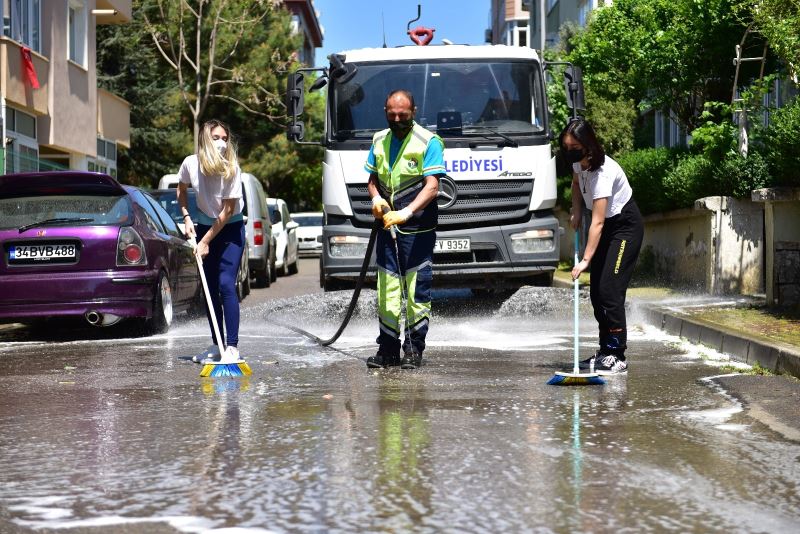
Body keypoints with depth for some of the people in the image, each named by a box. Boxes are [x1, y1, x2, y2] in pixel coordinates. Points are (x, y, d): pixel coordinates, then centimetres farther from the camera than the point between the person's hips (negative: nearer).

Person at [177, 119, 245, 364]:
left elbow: (227, 210, -19)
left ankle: (232, 347, -16)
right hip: (204, 226, 4)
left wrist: (206, 242, -18)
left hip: (230, 229, -4)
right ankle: (217, 346, 14)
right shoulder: (191, 163, -12)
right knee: (210, 289, 6)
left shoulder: (231, 169, -22)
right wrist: (187, 219, -3)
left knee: (226, 284, -15)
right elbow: (182, 191, 10)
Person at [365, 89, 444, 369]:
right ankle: (388, 348, 12)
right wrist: (376, 197, -2)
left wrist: (406, 213, -28)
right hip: (387, 227, 5)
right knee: (387, 289, 5)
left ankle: (414, 349, 6)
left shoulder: (428, 142, -6)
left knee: (417, 291, -2)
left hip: (418, 230, -5)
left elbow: (432, 186, -14)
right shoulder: (379, 140, 13)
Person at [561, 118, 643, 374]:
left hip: (626, 227, -9)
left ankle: (617, 355, -14)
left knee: (609, 290, -17)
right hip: (608, 226, 9)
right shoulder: (579, 162, -6)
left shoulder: (603, 172, -32)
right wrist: (576, 212, 5)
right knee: (596, 291, 6)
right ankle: (606, 351, 13)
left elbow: (597, 222, -35)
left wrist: (585, 260, -39)